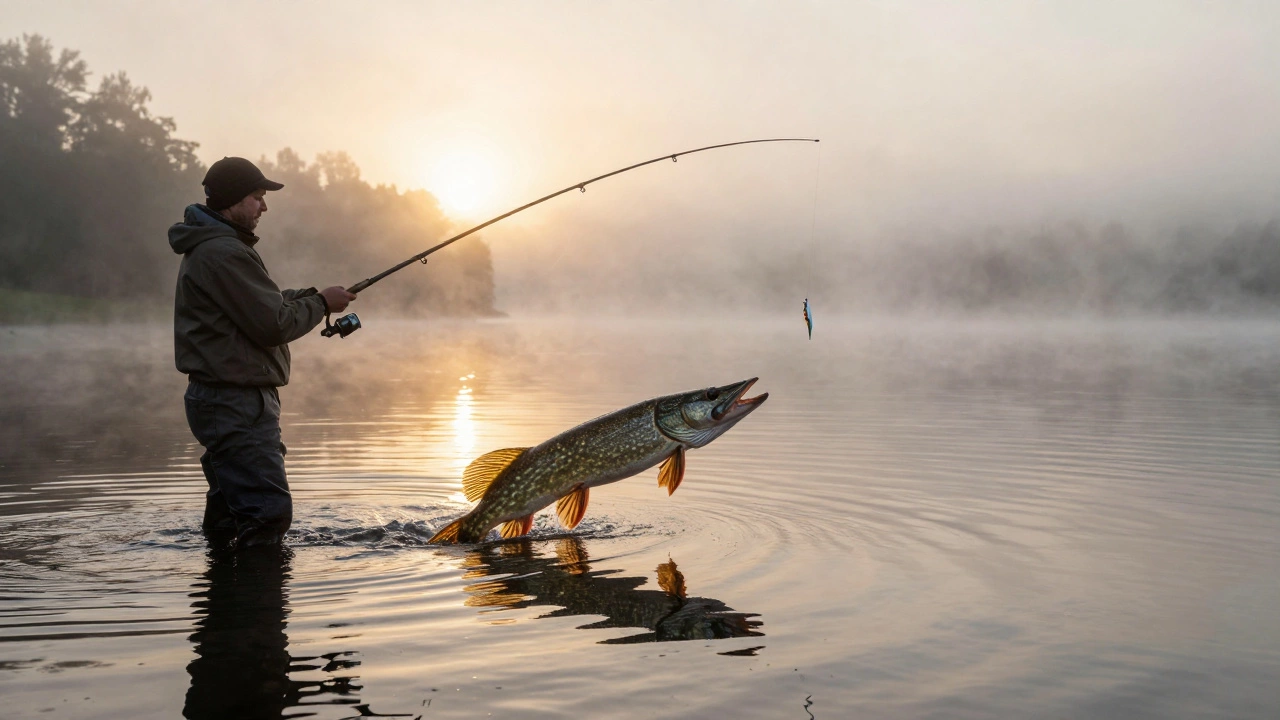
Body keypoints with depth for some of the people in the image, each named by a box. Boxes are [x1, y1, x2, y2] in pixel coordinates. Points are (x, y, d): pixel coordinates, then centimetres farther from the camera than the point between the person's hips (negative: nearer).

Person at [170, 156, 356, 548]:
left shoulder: (207, 247, 18)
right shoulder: (224, 253, -18)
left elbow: (260, 305, 21)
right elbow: (273, 325, -19)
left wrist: (305, 296, 6)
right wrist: (320, 303, -5)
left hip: (225, 399, 12)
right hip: (236, 403, -12)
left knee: (231, 506, 20)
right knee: (268, 509, -12)